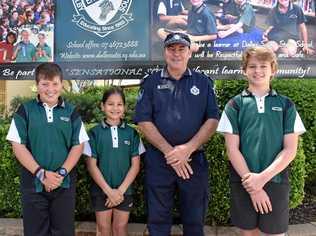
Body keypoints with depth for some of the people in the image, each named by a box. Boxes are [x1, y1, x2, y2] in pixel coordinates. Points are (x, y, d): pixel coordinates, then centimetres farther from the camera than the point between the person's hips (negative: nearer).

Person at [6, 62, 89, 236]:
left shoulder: (71, 112, 6)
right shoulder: (25, 111, 2)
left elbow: (78, 146, 3)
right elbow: (18, 146, -3)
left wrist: (61, 173, -10)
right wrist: (41, 173, -12)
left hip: (65, 184, 1)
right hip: (33, 184, -1)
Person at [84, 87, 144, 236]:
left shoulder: (131, 133, 0)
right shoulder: (95, 133, -4)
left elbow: (135, 165, -2)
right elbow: (91, 165, -5)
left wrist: (120, 190, -10)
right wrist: (109, 190, -12)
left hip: (124, 191, 1)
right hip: (101, 190, -1)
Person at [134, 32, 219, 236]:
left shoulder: (203, 82, 7)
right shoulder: (151, 82, 5)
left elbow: (213, 120, -1)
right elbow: (143, 121, -3)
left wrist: (188, 148, -14)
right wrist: (169, 151, -12)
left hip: (195, 160, 1)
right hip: (159, 161, 0)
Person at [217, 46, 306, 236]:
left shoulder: (286, 105, 4)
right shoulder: (235, 105, 1)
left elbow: (290, 150, -2)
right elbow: (232, 149, -3)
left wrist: (262, 178, -12)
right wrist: (250, 182, -10)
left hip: (276, 181, 0)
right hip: (243, 182, 0)